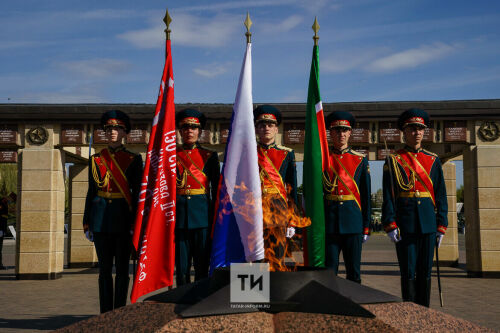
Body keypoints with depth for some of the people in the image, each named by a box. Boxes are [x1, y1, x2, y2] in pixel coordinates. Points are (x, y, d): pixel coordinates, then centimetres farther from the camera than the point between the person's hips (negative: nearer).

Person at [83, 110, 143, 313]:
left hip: (123, 218, -2)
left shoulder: (133, 159, 2)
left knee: (122, 268, 3)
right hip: (101, 219, 2)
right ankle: (105, 313, 15)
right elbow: (91, 192, 10)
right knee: (104, 268, 7)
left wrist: (136, 222, -7)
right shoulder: (95, 159, 8)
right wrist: (87, 223, 6)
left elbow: (137, 193, 0)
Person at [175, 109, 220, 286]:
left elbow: (216, 188, 9)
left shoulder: (209, 156, 9)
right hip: (179, 214, 1)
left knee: (202, 266, 2)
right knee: (181, 267, 3)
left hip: (202, 214, 0)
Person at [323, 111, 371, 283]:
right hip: (329, 222, -1)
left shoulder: (360, 160, 8)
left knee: (354, 272, 6)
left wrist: (366, 227, 4)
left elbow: (366, 196, 8)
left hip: (353, 221, 1)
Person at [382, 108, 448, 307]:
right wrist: (390, 224, -11)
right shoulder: (393, 160, 3)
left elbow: (441, 195, 10)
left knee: (425, 272, 8)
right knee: (408, 272, 1)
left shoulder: (433, 160, 11)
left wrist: (441, 226, 4)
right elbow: (388, 196, -2)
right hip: (405, 225, -3)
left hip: (428, 223, 3)